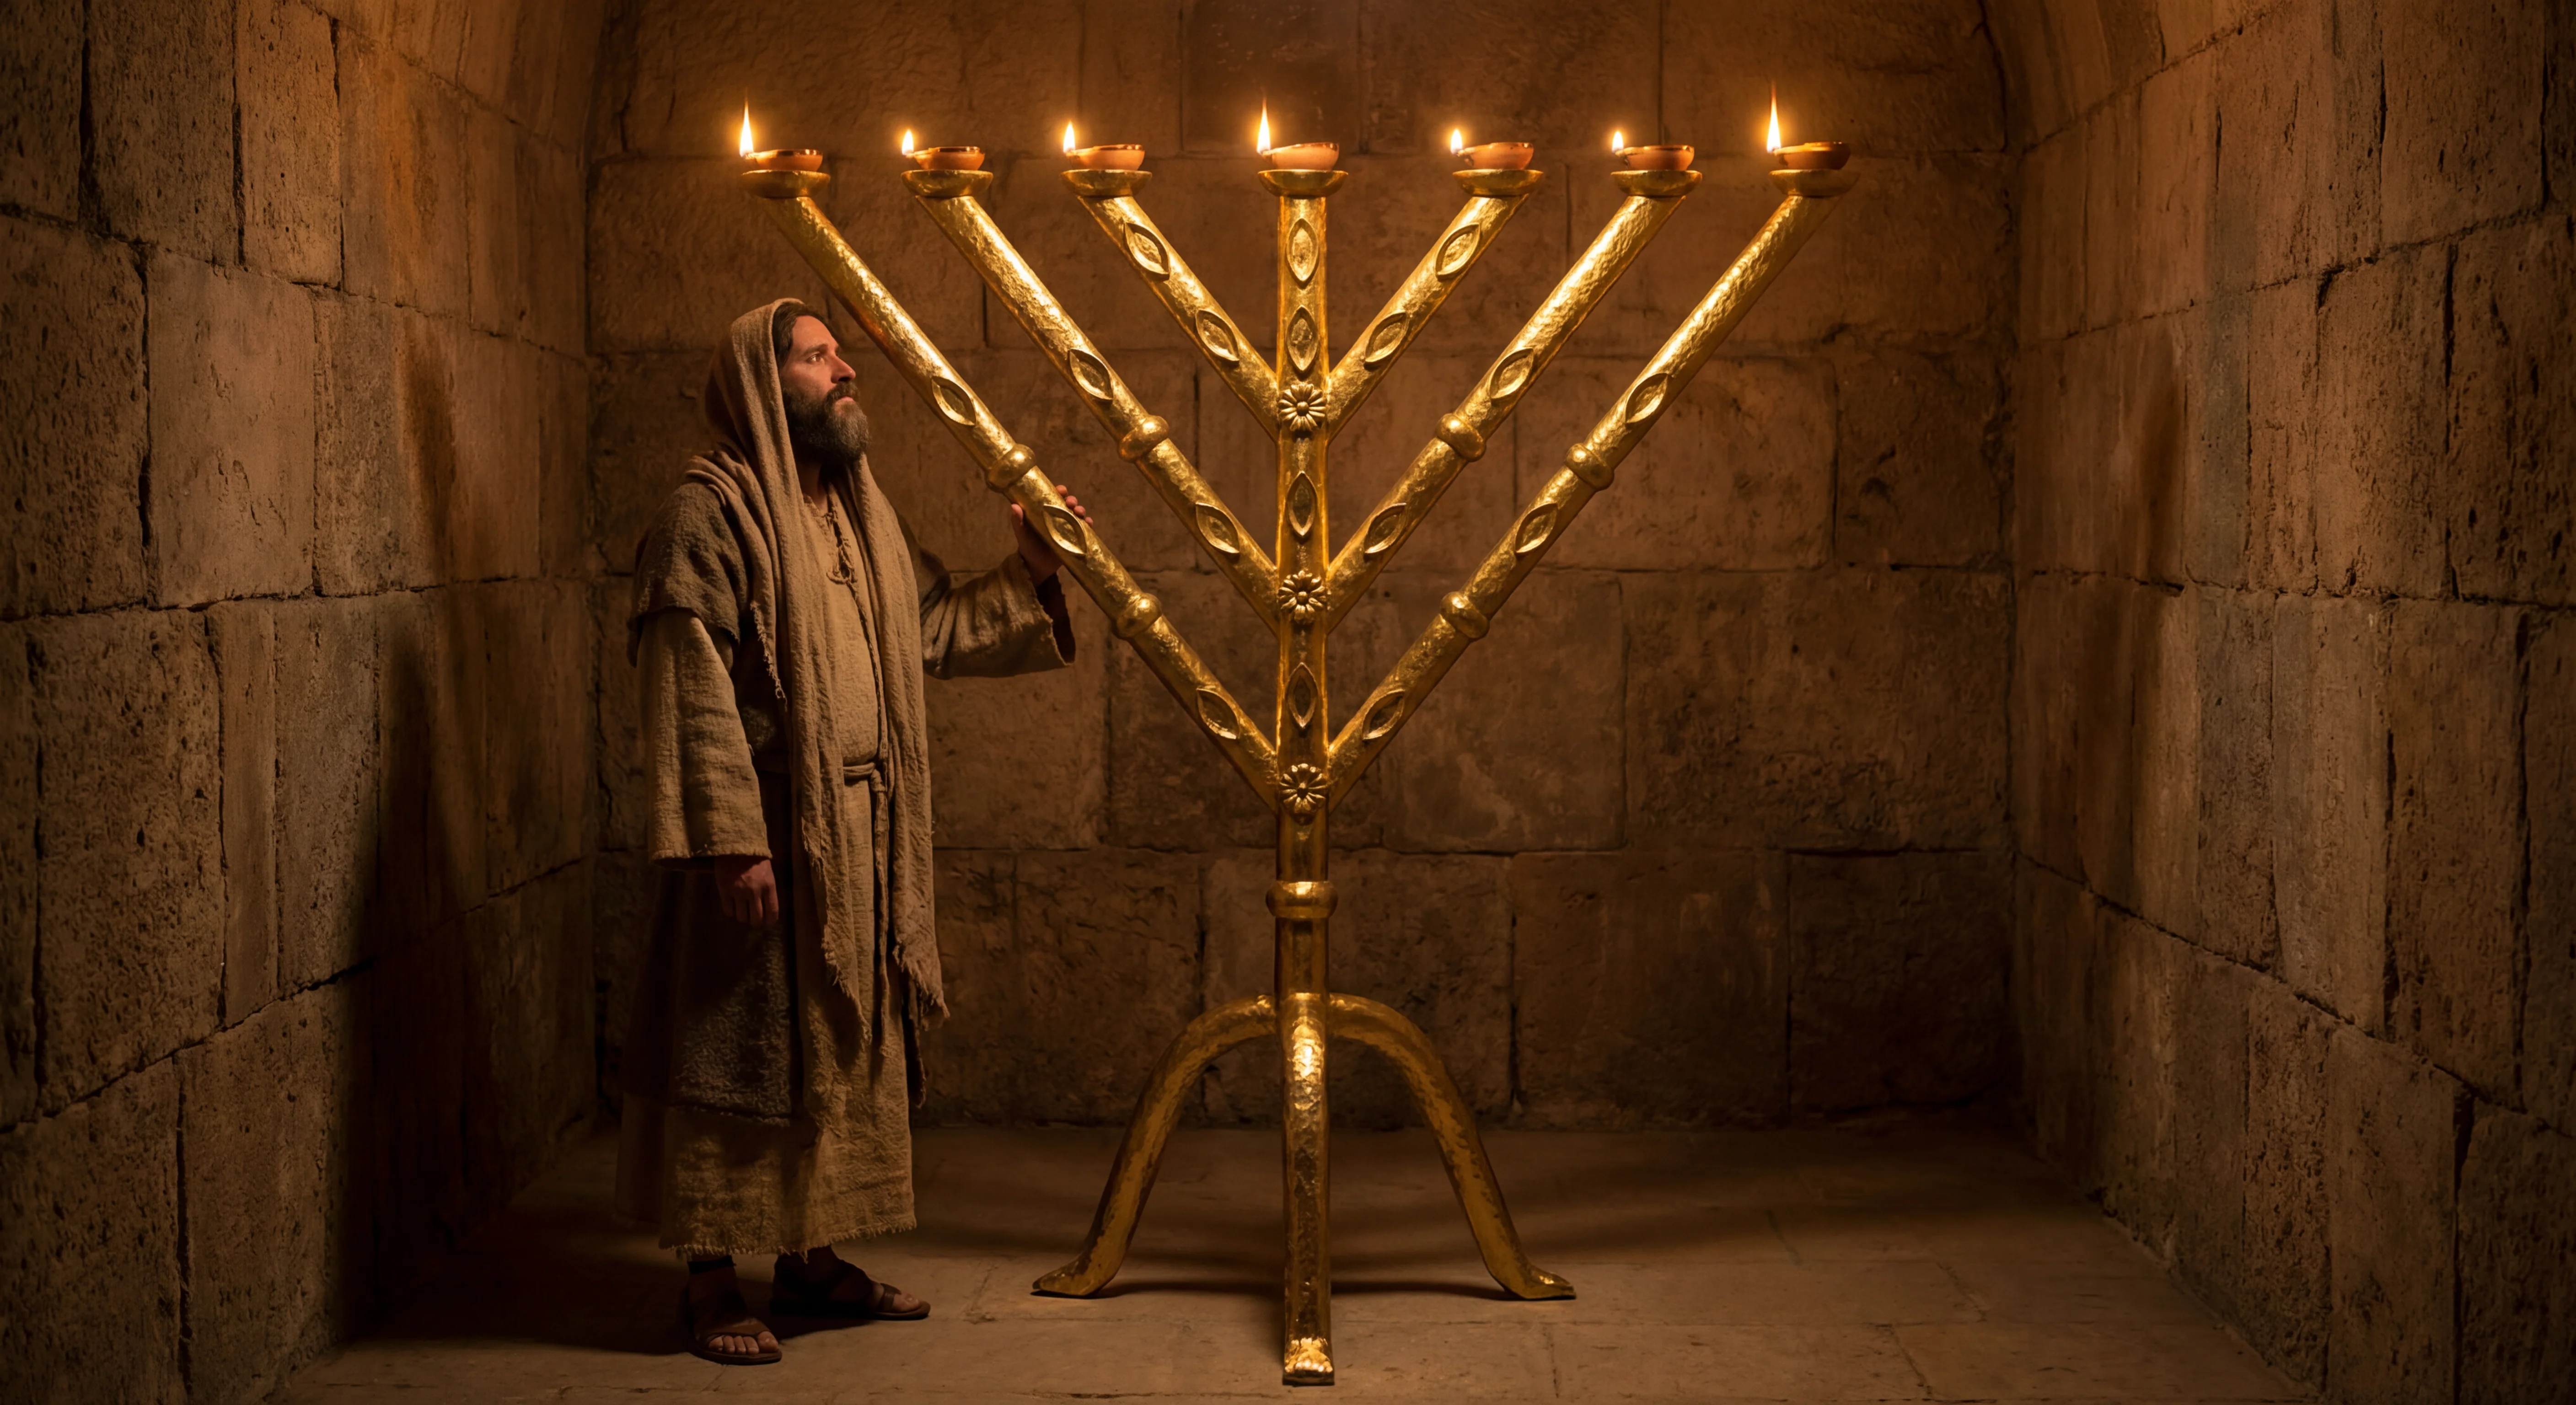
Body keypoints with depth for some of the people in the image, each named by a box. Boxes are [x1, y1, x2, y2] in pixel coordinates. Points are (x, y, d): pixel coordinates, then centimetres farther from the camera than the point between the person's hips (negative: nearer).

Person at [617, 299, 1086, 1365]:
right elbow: (695, 689, -17)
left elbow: (934, 628, 25)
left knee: (842, 1047, 13)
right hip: (766, 835, -8)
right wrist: (733, 842, -22)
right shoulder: (712, 510, -12)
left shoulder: (856, 513, 15)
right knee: (739, 1048, -1)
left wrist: (1027, 572, 11)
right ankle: (711, 1280, 7)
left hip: (860, 836, 8)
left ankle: (811, 1257, 24)